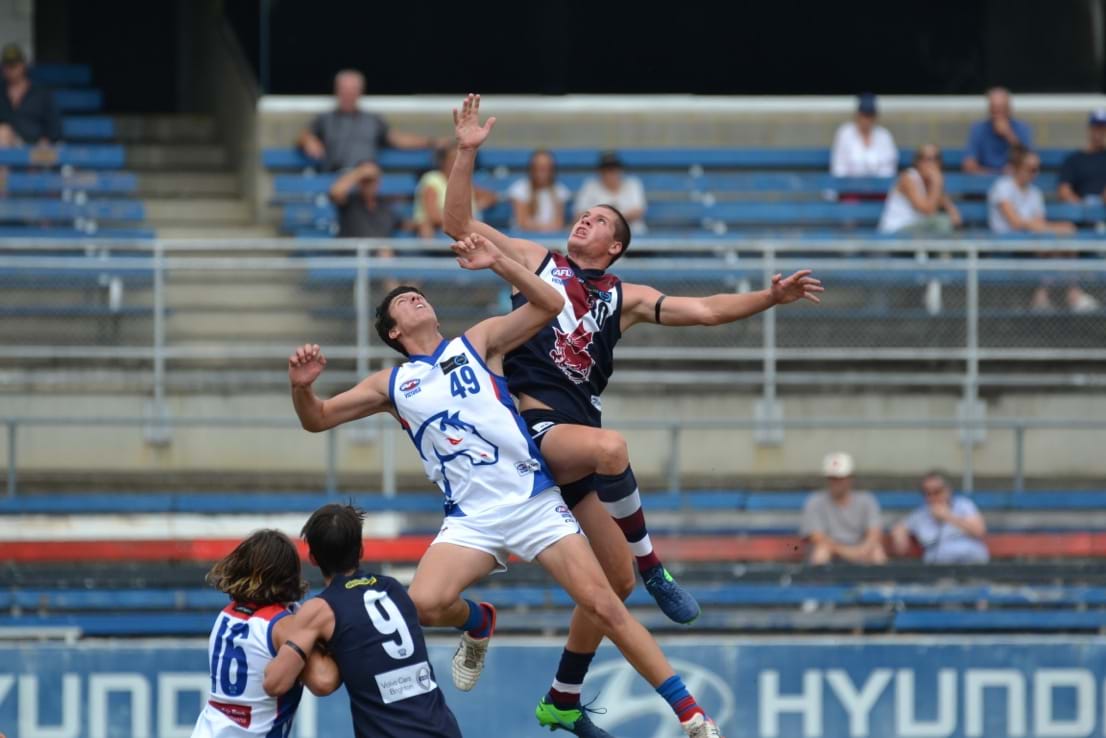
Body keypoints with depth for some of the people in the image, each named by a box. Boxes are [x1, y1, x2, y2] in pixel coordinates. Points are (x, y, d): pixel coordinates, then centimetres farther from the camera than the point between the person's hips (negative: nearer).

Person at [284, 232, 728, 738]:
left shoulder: (478, 343, 9)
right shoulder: (392, 385, 13)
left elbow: (549, 305, -1)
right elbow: (317, 420, 15)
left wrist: (497, 263, -11)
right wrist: (301, 387, -6)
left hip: (534, 501, -2)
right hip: (470, 520, 2)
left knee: (603, 605, -10)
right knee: (424, 604, -25)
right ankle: (477, 624, 13)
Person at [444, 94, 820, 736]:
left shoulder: (627, 297, 18)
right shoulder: (537, 261, 13)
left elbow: (705, 311, 10)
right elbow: (459, 221, 7)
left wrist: (770, 297, -2)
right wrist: (468, 152, -2)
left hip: (578, 431, 5)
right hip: (532, 417, -5)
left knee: (616, 578, 5)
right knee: (610, 445, -38)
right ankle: (654, 568, -24)